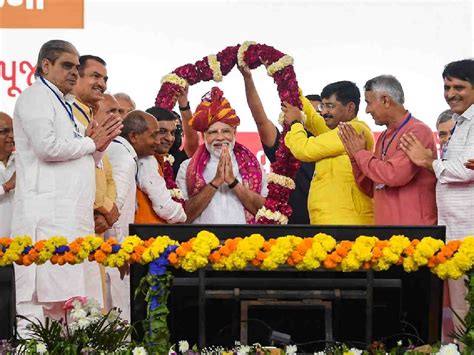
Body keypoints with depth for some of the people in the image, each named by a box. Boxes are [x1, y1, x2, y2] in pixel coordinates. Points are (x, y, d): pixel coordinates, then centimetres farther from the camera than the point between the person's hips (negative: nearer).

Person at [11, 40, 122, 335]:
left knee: (70, 295, 4)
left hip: (74, 215, 9)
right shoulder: (36, 97, -1)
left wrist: (98, 146, 11)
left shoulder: (66, 105, 27)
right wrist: (91, 143, -3)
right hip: (48, 214, -9)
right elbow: (47, 147, -17)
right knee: (43, 297, -15)